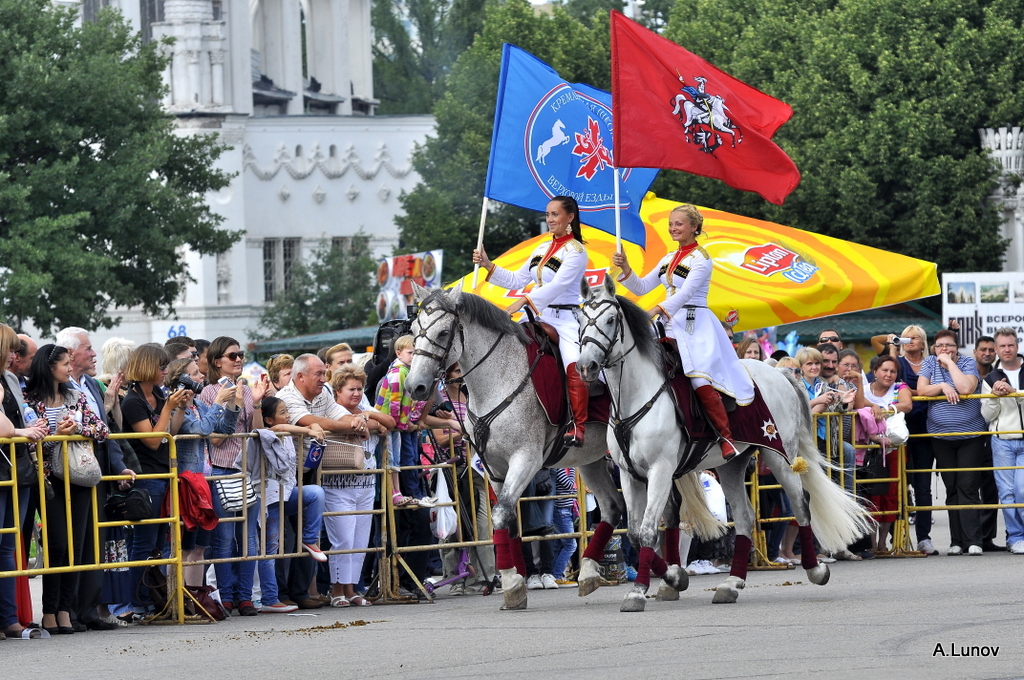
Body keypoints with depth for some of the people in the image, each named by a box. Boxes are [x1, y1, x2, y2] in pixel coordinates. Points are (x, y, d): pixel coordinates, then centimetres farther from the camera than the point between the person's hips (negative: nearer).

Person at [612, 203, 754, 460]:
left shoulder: (701, 258, -6)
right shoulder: (669, 260, 18)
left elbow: (686, 292, -19)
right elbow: (641, 287, 17)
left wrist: (656, 311, -31)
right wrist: (625, 269, -1)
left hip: (696, 325, -8)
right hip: (671, 326, 8)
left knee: (701, 382, -24)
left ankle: (726, 437, -18)